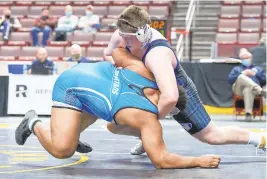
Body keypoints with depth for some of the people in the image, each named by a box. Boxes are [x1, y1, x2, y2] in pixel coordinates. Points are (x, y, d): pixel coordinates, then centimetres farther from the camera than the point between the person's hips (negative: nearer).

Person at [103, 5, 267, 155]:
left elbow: (170, 98, -59)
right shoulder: (122, 35, -23)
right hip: (151, 89, 7)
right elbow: (108, 55, 1)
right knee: (114, 124, 1)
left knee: (212, 136, 5)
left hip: (179, 93, -6)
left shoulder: (156, 55, -46)